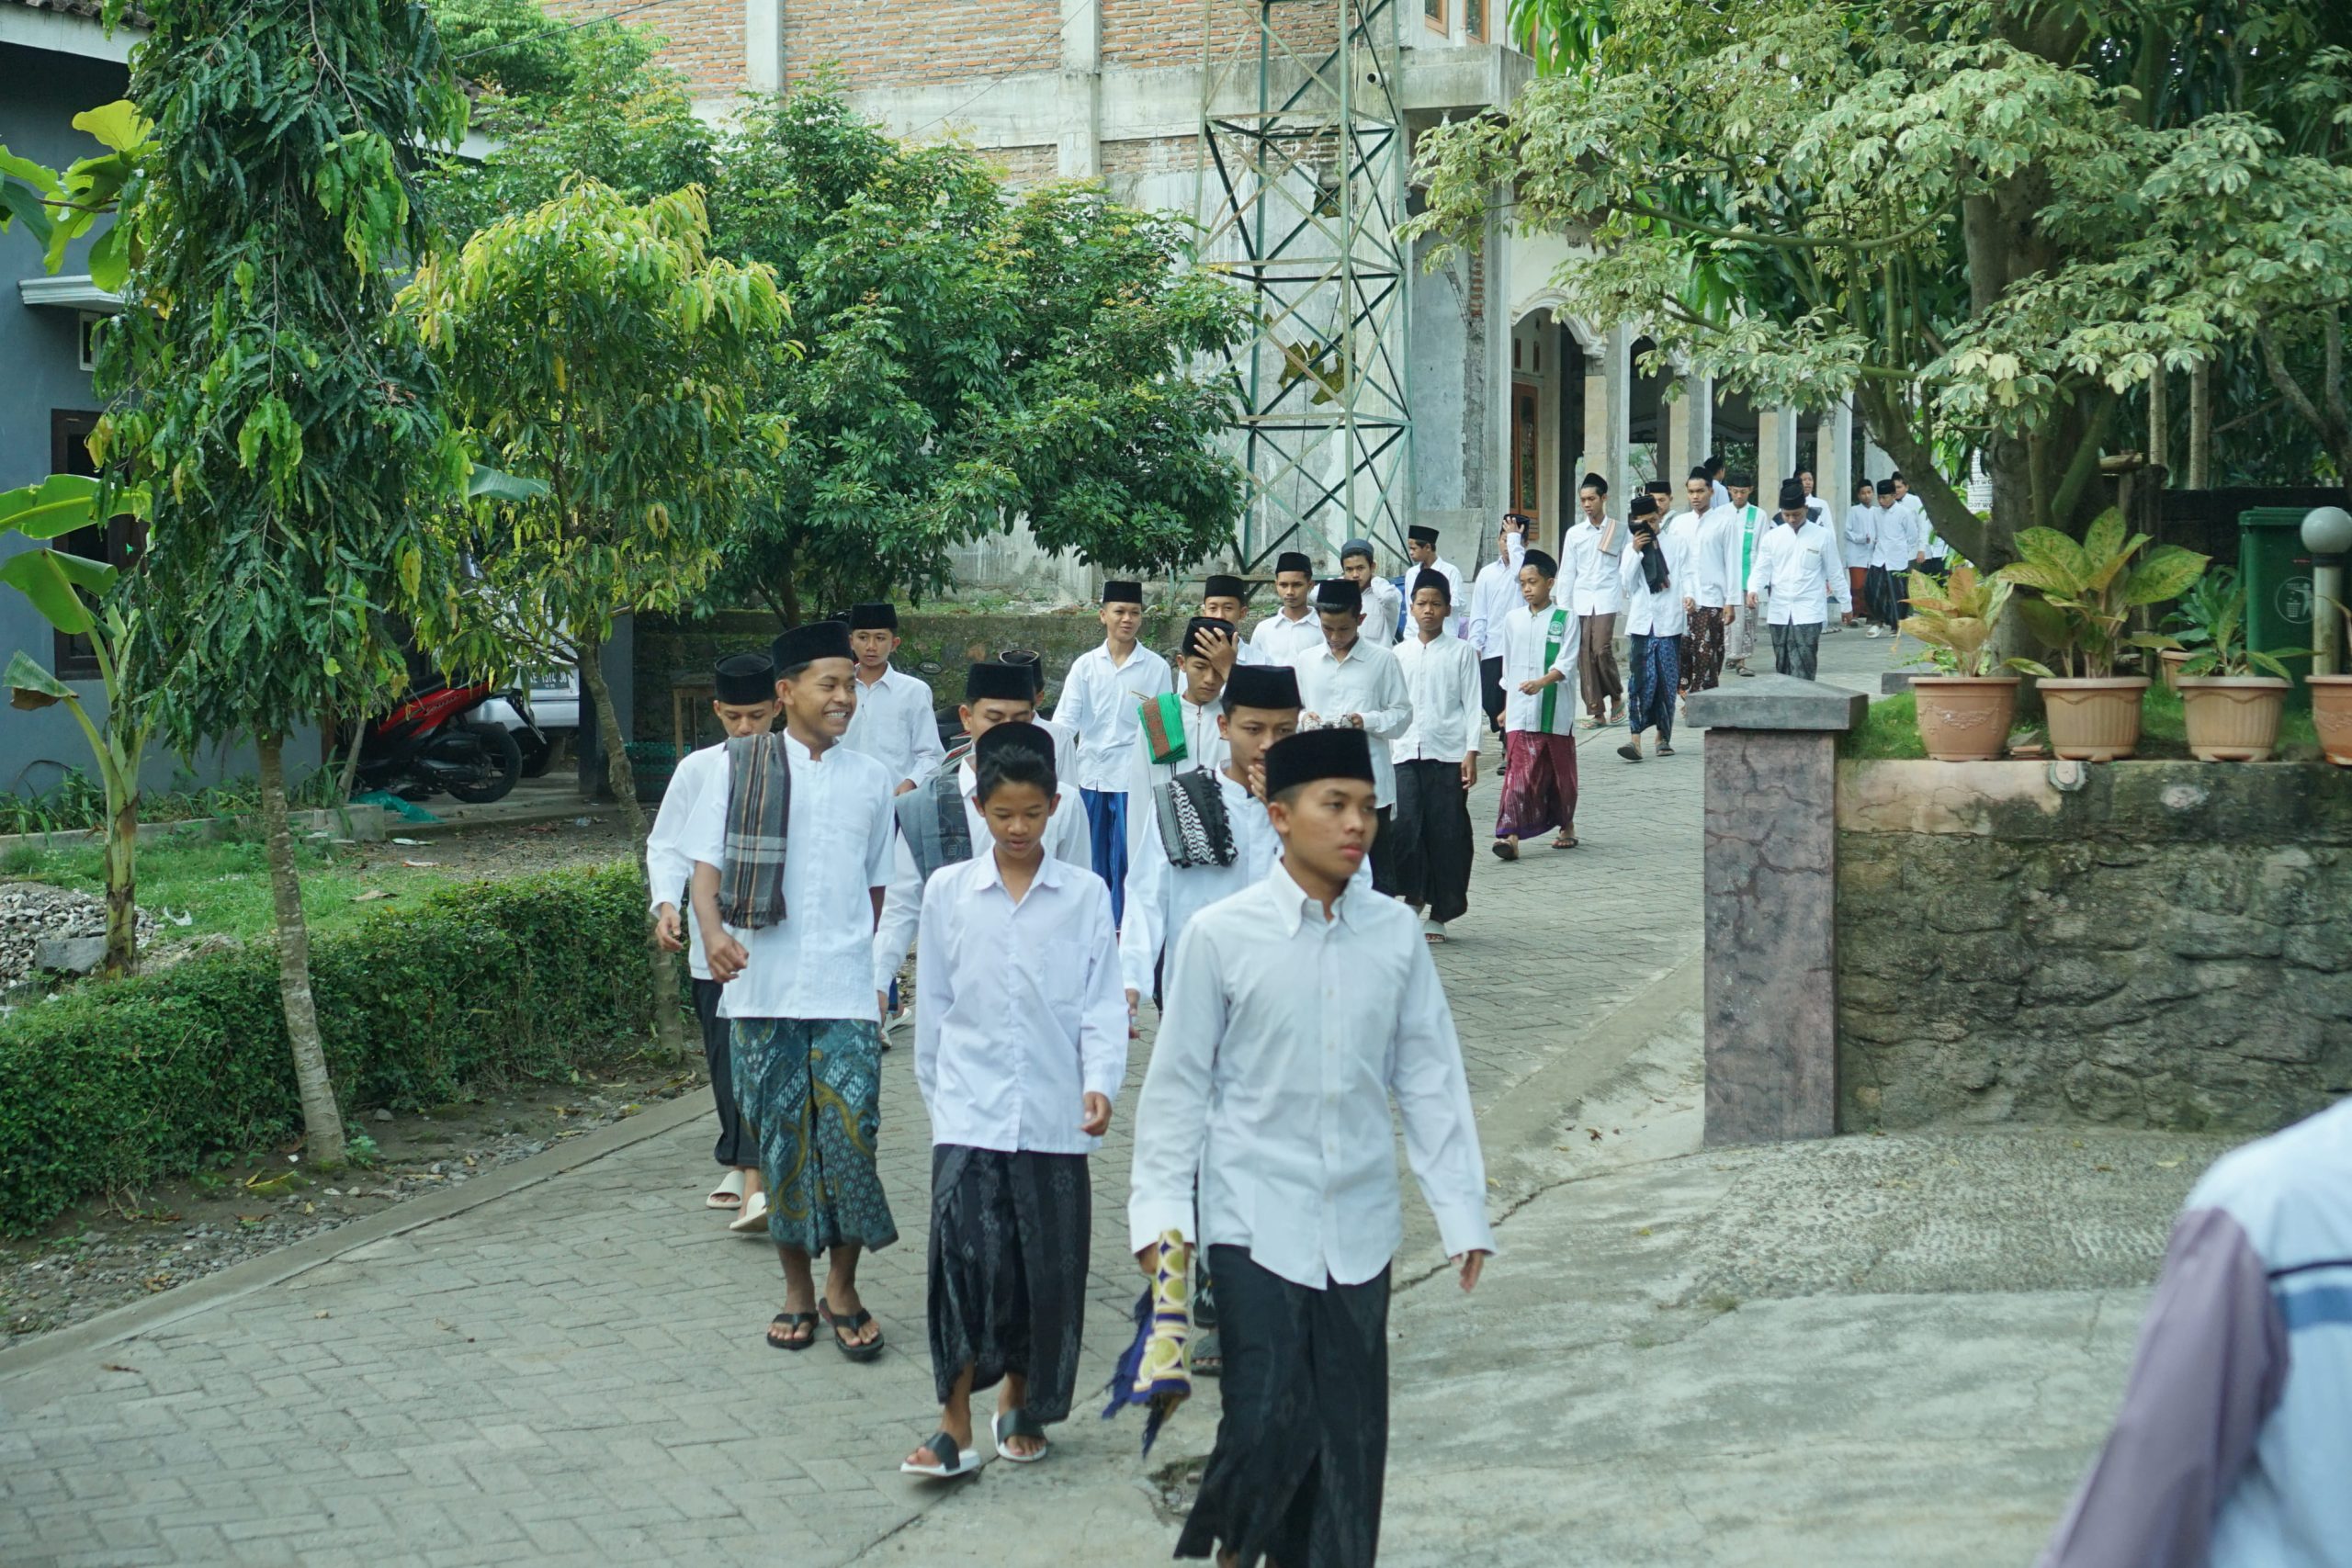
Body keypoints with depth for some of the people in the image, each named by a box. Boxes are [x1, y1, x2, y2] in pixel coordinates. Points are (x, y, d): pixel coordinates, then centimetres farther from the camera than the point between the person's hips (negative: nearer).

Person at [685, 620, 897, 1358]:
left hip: (845, 992, 1)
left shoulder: (870, 778, 10)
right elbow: (707, 864, -3)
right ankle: (798, 1291, 19)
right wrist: (713, 931, -21)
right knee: (780, 1139, 5)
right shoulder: (741, 770, 2)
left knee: (850, 1135, -8)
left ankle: (842, 1290, 7)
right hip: (761, 988, -1)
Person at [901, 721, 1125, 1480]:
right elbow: (933, 1002, 10)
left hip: (1053, 1113, 1)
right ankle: (955, 1428, -5)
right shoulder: (947, 892, 3)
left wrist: (1101, 1082, -13)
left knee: (1049, 1267, 6)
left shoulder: (1085, 895, 1)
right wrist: (936, 1090, 12)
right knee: (963, 1256, -11)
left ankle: (1020, 1406, 26)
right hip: (969, 1112, 0)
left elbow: (1102, 1001, 0)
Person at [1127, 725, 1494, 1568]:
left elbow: (1429, 1076, 6)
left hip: (1359, 1224, 3)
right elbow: (1178, 1085, -1)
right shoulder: (1220, 935, -6)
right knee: (1269, 1422, -8)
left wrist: (1460, 1207, 5)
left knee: (1351, 1433, 7)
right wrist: (1160, 1208, -5)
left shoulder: (1396, 932, 2)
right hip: (1255, 1221, -3)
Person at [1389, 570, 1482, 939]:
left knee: (1447, 833, 0)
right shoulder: (1400, 654, 11)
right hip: (1405, 753, 2)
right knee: (1406, 826, -13)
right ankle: (1414, 897, 7)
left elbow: (1472, 705, 2)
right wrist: (1383, 753, 11)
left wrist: (1471, 752, -5)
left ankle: (1438, 914, 8)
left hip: (1448, 753, -2)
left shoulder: (1461, 652, 4)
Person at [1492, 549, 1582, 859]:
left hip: (1556, 711, -2)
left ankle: (1566, 825, 30)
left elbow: (1567, 664, -10)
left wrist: (1541, 682, -27)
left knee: (1560, 771, 11)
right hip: (1521, 712, 2)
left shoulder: (1566, 619, -2)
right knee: (1519, 772, -10)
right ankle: (1511, 835, -19)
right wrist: (1507, 705, 20)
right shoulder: (1512, 620, 10)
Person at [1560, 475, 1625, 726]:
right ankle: (1596, 711, 5)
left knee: (1601, 650, -16)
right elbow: (1567, 573, 10)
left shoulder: (1619, 531, 4)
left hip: (1607, 599, -3)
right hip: (1581, 601, 3)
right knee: (1584, 656, -1)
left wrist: (1631, 600, -1)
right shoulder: (1574, 534, 10)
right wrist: (1563, 608, 6)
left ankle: (1616, 697, 7)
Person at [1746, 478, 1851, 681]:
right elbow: (1761, 569, 6)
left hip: (1809, 613, -3)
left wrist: (1846, 604, 12)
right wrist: (1753, 590, -14)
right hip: (1780, 613, 3)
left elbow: (1835, 573, 7)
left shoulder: (1823, 536, 1)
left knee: (1803, 670, -12)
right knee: (1783, 668, 8)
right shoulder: (1772, 537, 7)